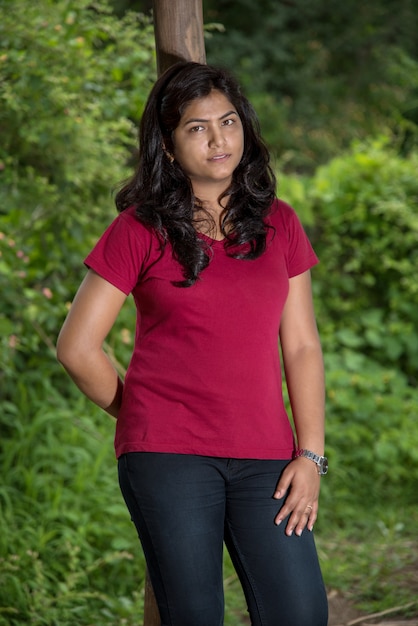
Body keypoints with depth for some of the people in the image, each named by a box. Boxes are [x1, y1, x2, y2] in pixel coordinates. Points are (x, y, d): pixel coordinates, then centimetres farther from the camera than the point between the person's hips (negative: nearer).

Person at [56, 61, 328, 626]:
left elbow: (301, 346, 9)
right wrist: (139, 418, 9)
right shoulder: (140, 230, 0)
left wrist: (310, 454, 2)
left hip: (263, 457, 3)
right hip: (168, 456, -3)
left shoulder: (279, 224, 10)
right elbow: (78, 346, 1)